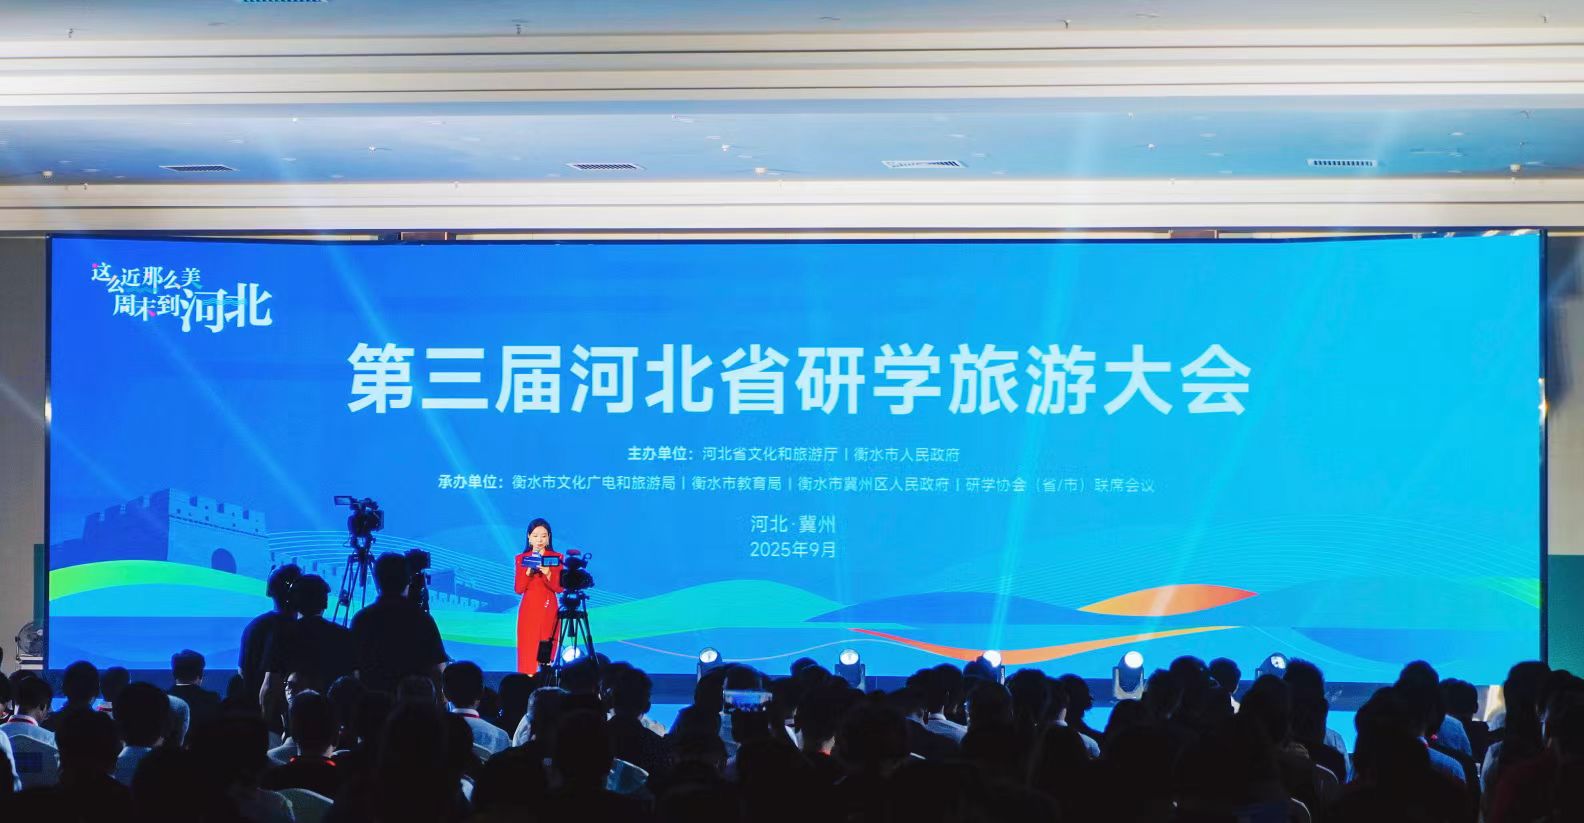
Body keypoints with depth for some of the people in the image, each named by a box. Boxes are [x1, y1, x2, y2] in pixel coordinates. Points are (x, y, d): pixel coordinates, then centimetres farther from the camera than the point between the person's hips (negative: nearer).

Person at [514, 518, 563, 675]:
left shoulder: (556, 558, 4)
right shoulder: (521, 559, 5)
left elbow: (559, 588, -2)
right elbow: (519, 589, 0)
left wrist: (548, 574, -19)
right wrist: (528, 572, -15)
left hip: (549, 610, 0)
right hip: (528, 610, 0)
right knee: (528, 650, -4)